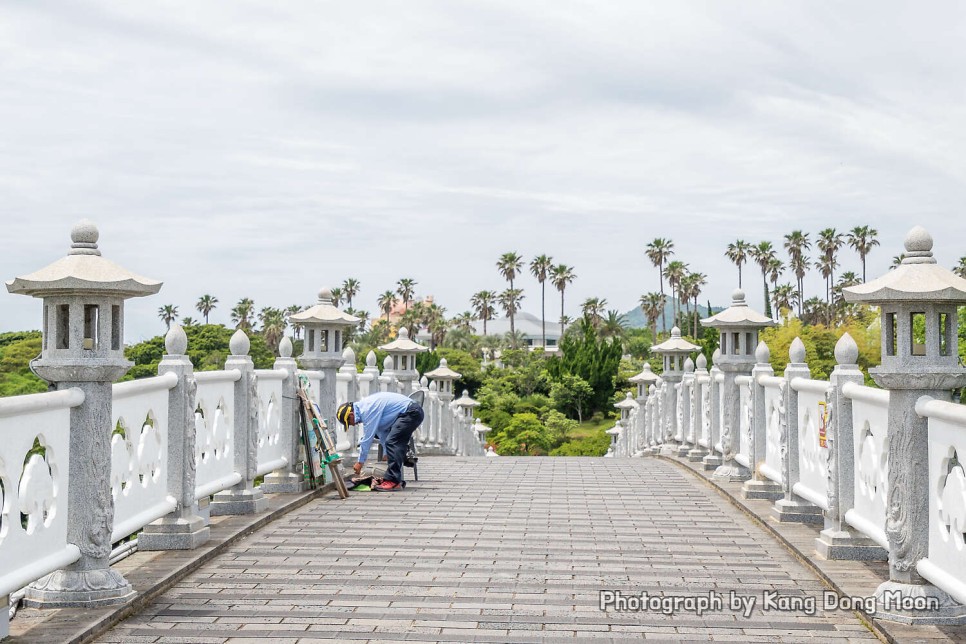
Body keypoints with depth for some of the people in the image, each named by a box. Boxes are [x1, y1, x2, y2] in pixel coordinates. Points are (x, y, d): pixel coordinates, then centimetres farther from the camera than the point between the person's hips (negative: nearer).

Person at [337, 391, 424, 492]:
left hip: (411, 412, -11)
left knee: (391, 442, -17)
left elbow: (368, 438, -16)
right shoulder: (364, 406, 13)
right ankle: (397, 479, 16)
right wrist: (387, 452, 21)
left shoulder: (367, 410, -19)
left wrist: (360, 462, -8)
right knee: (396, 445, 13)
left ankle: (393, 482, -19)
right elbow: (380, 430, 21)